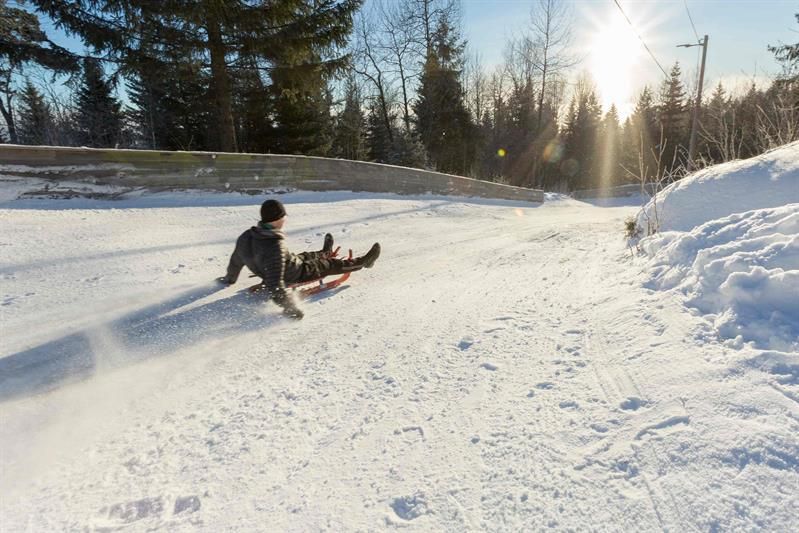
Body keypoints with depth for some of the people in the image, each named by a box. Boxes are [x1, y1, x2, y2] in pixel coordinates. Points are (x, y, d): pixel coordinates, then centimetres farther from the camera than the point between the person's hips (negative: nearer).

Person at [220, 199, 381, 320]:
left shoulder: (246, 237, -16)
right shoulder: (275, 247, -41)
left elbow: (236, 261, 2)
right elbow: (275, 284, -42)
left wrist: (229, 279, 20)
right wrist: (290, 308, -37)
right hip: (296, 275, -7)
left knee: (305, 256, 32)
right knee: (331, 265, 12)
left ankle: (325, 252, 65)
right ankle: (363, 262, 35)